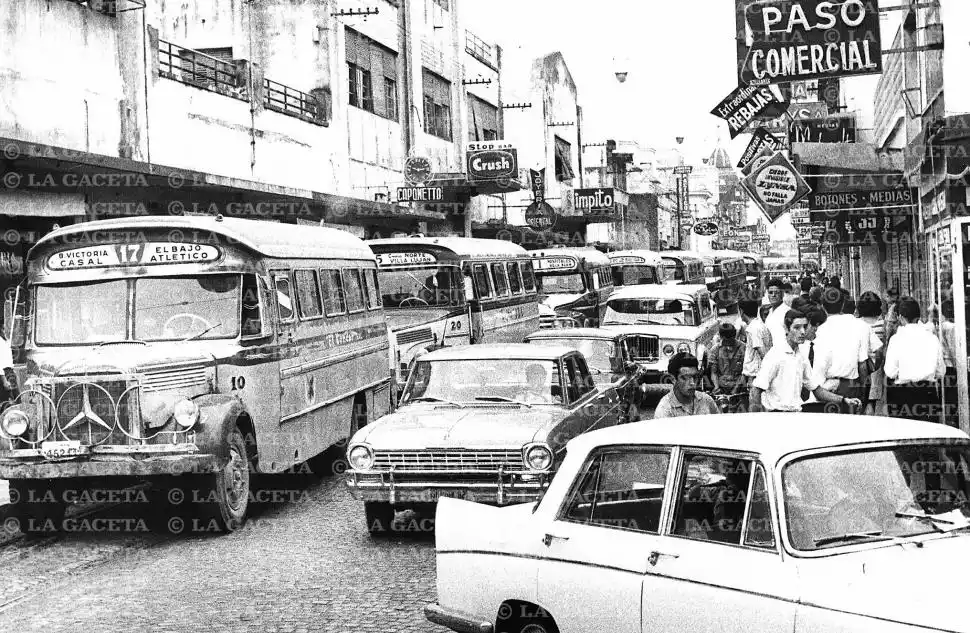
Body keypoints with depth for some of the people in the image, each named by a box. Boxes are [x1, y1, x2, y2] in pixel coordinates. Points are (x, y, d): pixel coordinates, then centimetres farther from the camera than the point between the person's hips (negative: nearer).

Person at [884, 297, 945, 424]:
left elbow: (890, 373, -6)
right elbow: (941, 372, 8)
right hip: (929, 393, 3)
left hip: (902, 394, -3)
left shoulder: (897, 338, -6)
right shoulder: (933, 338, 3)